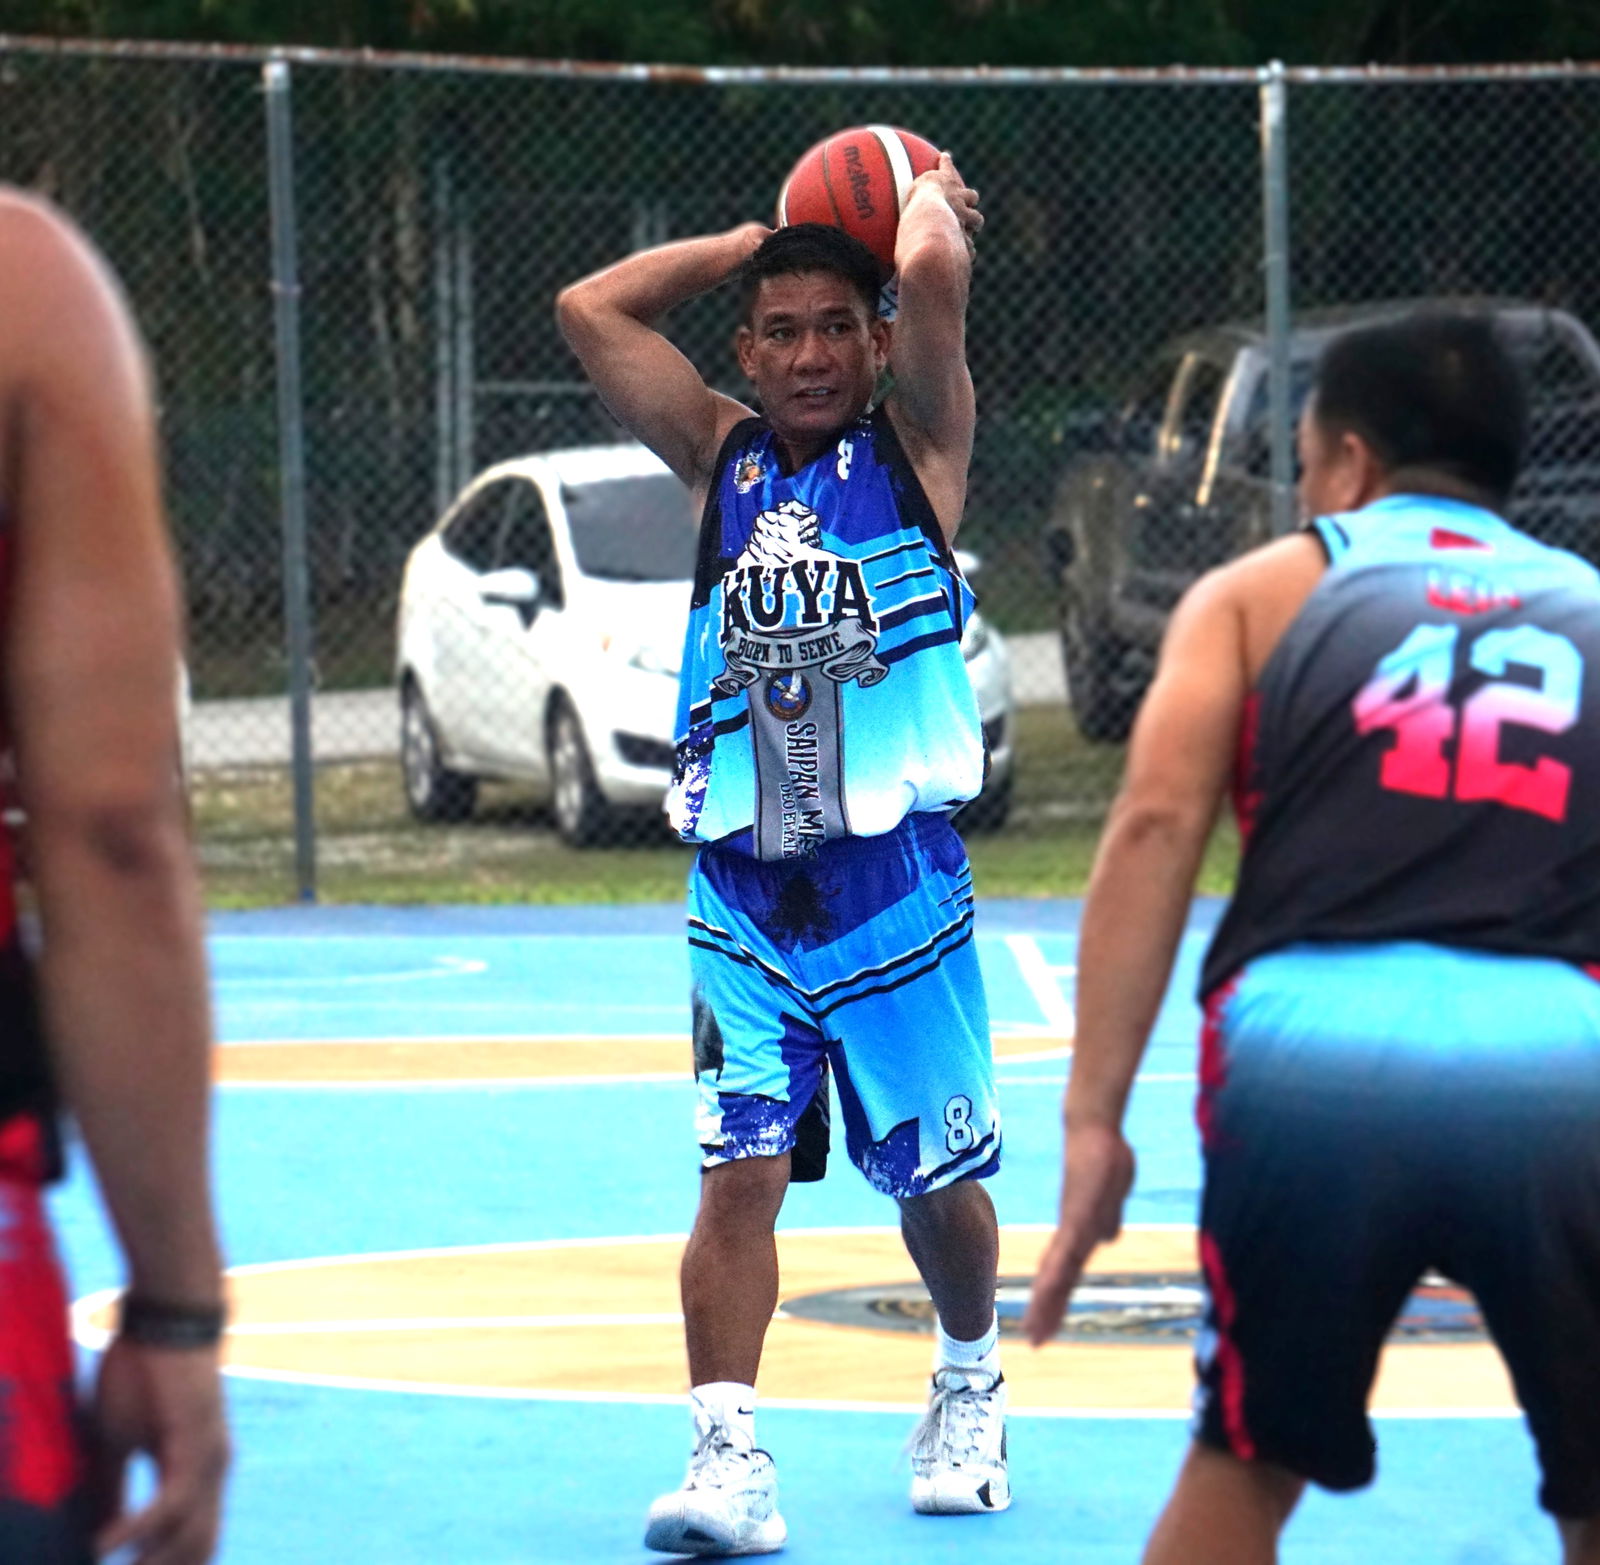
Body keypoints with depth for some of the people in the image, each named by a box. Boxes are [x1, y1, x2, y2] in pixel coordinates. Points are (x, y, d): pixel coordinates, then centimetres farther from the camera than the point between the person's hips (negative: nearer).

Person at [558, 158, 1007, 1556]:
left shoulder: (916, 445, 2)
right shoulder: (722, 458, 11)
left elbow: (937, 275, -14)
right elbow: (592, 310, 6)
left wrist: (929, 193, 6)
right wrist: (763, 238, 11)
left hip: (896, 877, -2)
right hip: (740, 886, 2)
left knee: (935, 1178, 10)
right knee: (741, 1168, -11)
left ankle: (970, 1386, 35)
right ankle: (728, 1453, -15)